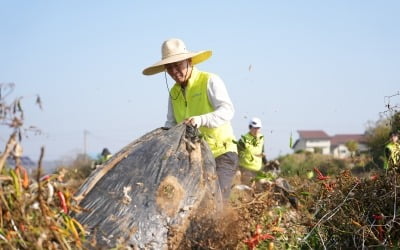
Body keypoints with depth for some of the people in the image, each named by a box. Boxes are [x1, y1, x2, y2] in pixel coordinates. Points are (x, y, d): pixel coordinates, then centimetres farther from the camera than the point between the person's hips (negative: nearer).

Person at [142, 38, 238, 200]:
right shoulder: (174, 93, 12)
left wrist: (201, 120, -36)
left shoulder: (210, 81, -7)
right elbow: (171, 124, 14)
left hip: (221, 154, -6)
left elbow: (227, 110, -18)